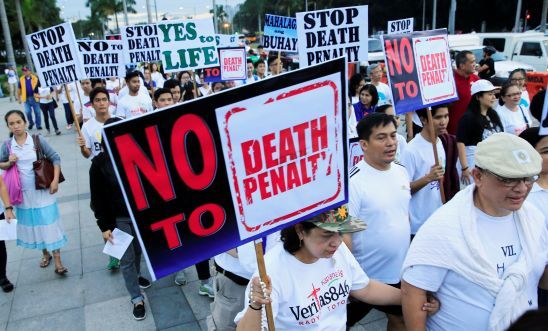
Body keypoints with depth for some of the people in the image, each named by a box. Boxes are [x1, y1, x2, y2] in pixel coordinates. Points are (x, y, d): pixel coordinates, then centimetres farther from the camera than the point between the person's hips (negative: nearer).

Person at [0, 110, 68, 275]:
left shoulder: (38, 140, -9)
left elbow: (55, 158, -5)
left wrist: (55, 180, -12)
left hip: (43, 190, -3)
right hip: (23, 193, 3)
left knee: (50, 224, 0)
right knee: (33, 225, 14)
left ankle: (58, 262, 6)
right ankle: (45, 254, 34)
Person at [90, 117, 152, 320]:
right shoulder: (99, 164, -12)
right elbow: (97, 198, -7)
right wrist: (104, 226, -7)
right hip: (118, 219, -2)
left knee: (138, 251, 21)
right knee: (126, 259, 5)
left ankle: (135, 276, 50)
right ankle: (137, 299, 18)